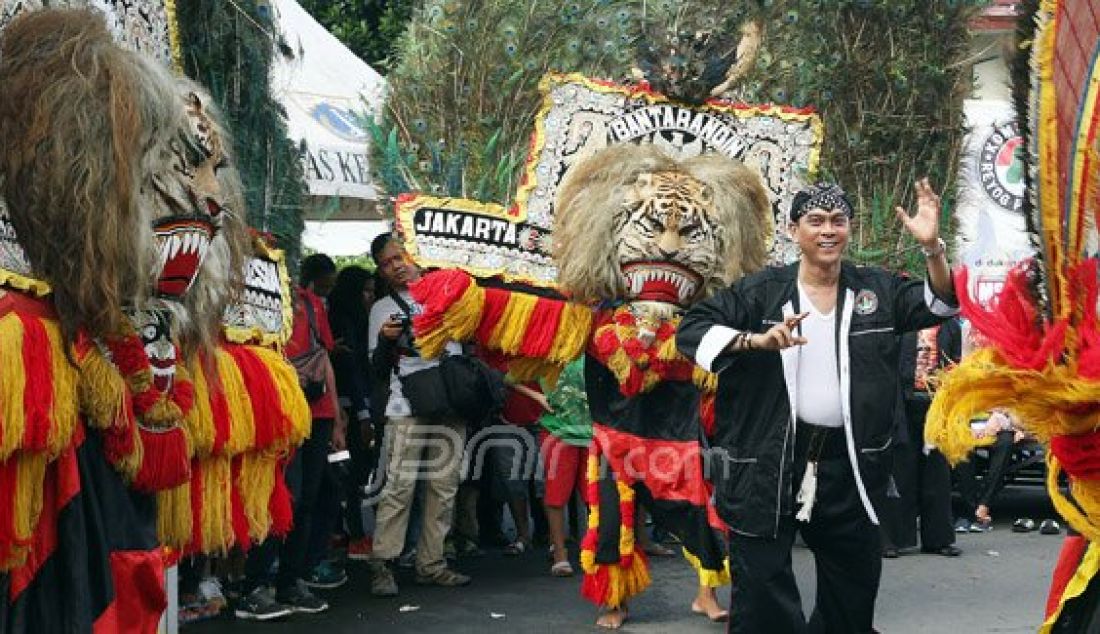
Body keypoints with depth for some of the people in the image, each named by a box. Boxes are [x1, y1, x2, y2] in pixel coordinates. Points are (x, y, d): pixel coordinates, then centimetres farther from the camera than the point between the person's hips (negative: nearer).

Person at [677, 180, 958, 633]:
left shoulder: (876, 290, 7)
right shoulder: (761, 290, -2)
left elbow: (941, 304, -2)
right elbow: (691, 328, -7)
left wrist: (932, 247, -19)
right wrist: (756, 341, -23)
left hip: (847, 460, 3)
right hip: (767, 459, -3)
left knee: (854, 585, 18)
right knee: (762, 584, 2)